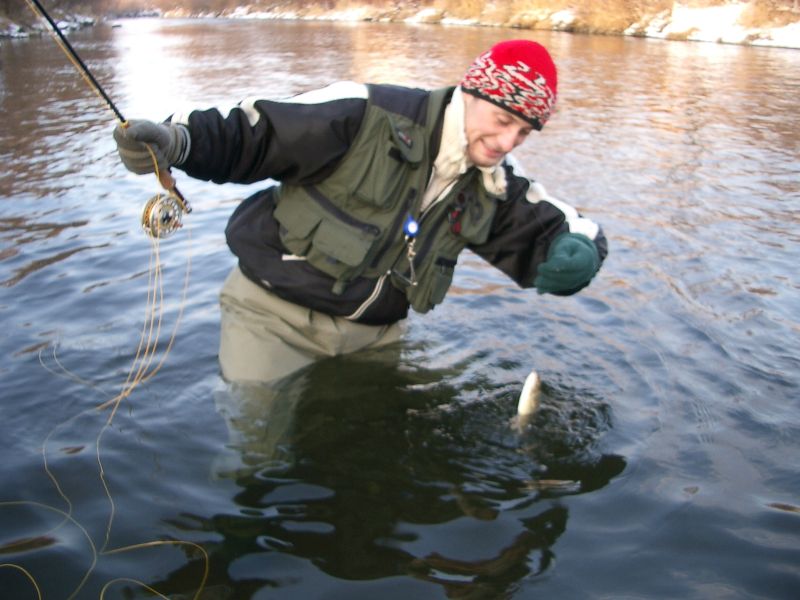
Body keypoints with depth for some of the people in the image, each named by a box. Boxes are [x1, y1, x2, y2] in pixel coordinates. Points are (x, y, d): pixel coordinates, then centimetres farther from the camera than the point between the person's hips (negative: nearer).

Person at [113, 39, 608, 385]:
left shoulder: (494, 188, -1)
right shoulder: (367, 116, -20)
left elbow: (551, 234, 3)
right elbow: (250, 137, -17)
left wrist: (576, 254, -22)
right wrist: (173, 141, -34)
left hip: (374, 334, 5)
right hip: (275, 312, -5)